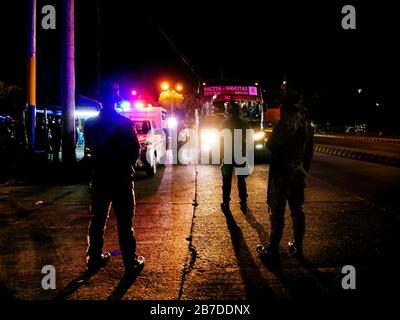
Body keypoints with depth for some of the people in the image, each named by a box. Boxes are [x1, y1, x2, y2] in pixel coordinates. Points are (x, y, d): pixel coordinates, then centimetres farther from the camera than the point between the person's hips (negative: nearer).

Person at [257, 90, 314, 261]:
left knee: (277, 212, -2)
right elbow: (309, 151, 15)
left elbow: (271, 146, -16)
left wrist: (270, 141, 6)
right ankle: (297, 247, 23)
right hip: (298, 174, 8)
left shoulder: (286, 123, -17)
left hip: (281, 174, -7)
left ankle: (273, 250, 4)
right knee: (297, 210, 14)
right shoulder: (307, 124, 8)